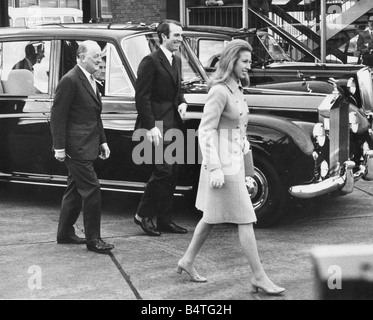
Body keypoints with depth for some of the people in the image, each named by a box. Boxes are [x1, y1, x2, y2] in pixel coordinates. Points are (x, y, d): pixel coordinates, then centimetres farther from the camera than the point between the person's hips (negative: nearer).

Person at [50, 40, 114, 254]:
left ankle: (65, 233, 27)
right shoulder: (70, 81, -15)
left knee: (76, 190, 16)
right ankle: (93, 239, -1)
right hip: (77, 147, -10)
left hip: (87, 146, 10)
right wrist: (59, 147, -17)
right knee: (91, 190, -8)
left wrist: (103, 141, 18)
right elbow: (58, 116, -16)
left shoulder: (90, 80, 15)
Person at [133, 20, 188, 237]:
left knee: (172, 173, 9)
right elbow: (142, 97, -15)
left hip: (173, 125, 9)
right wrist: (151, 127, -20)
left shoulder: (177, 61, 14)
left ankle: (165, 220, 18)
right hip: (156, 125, -8)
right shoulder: (151, 62, -11)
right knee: (163, 170, -12)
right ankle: (143, 214, 3)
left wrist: (182, 103, 3)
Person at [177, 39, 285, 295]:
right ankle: (259, 277, 1)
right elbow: (206, 131, -20)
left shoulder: (236, 89, 10)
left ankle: (187, 261, 31)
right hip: (223, 162, -9)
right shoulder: (219, 91, -18)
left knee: (212, 217, 18)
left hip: (235, 161, 9)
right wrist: (215, 168, -22)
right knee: (245, 220, -5)